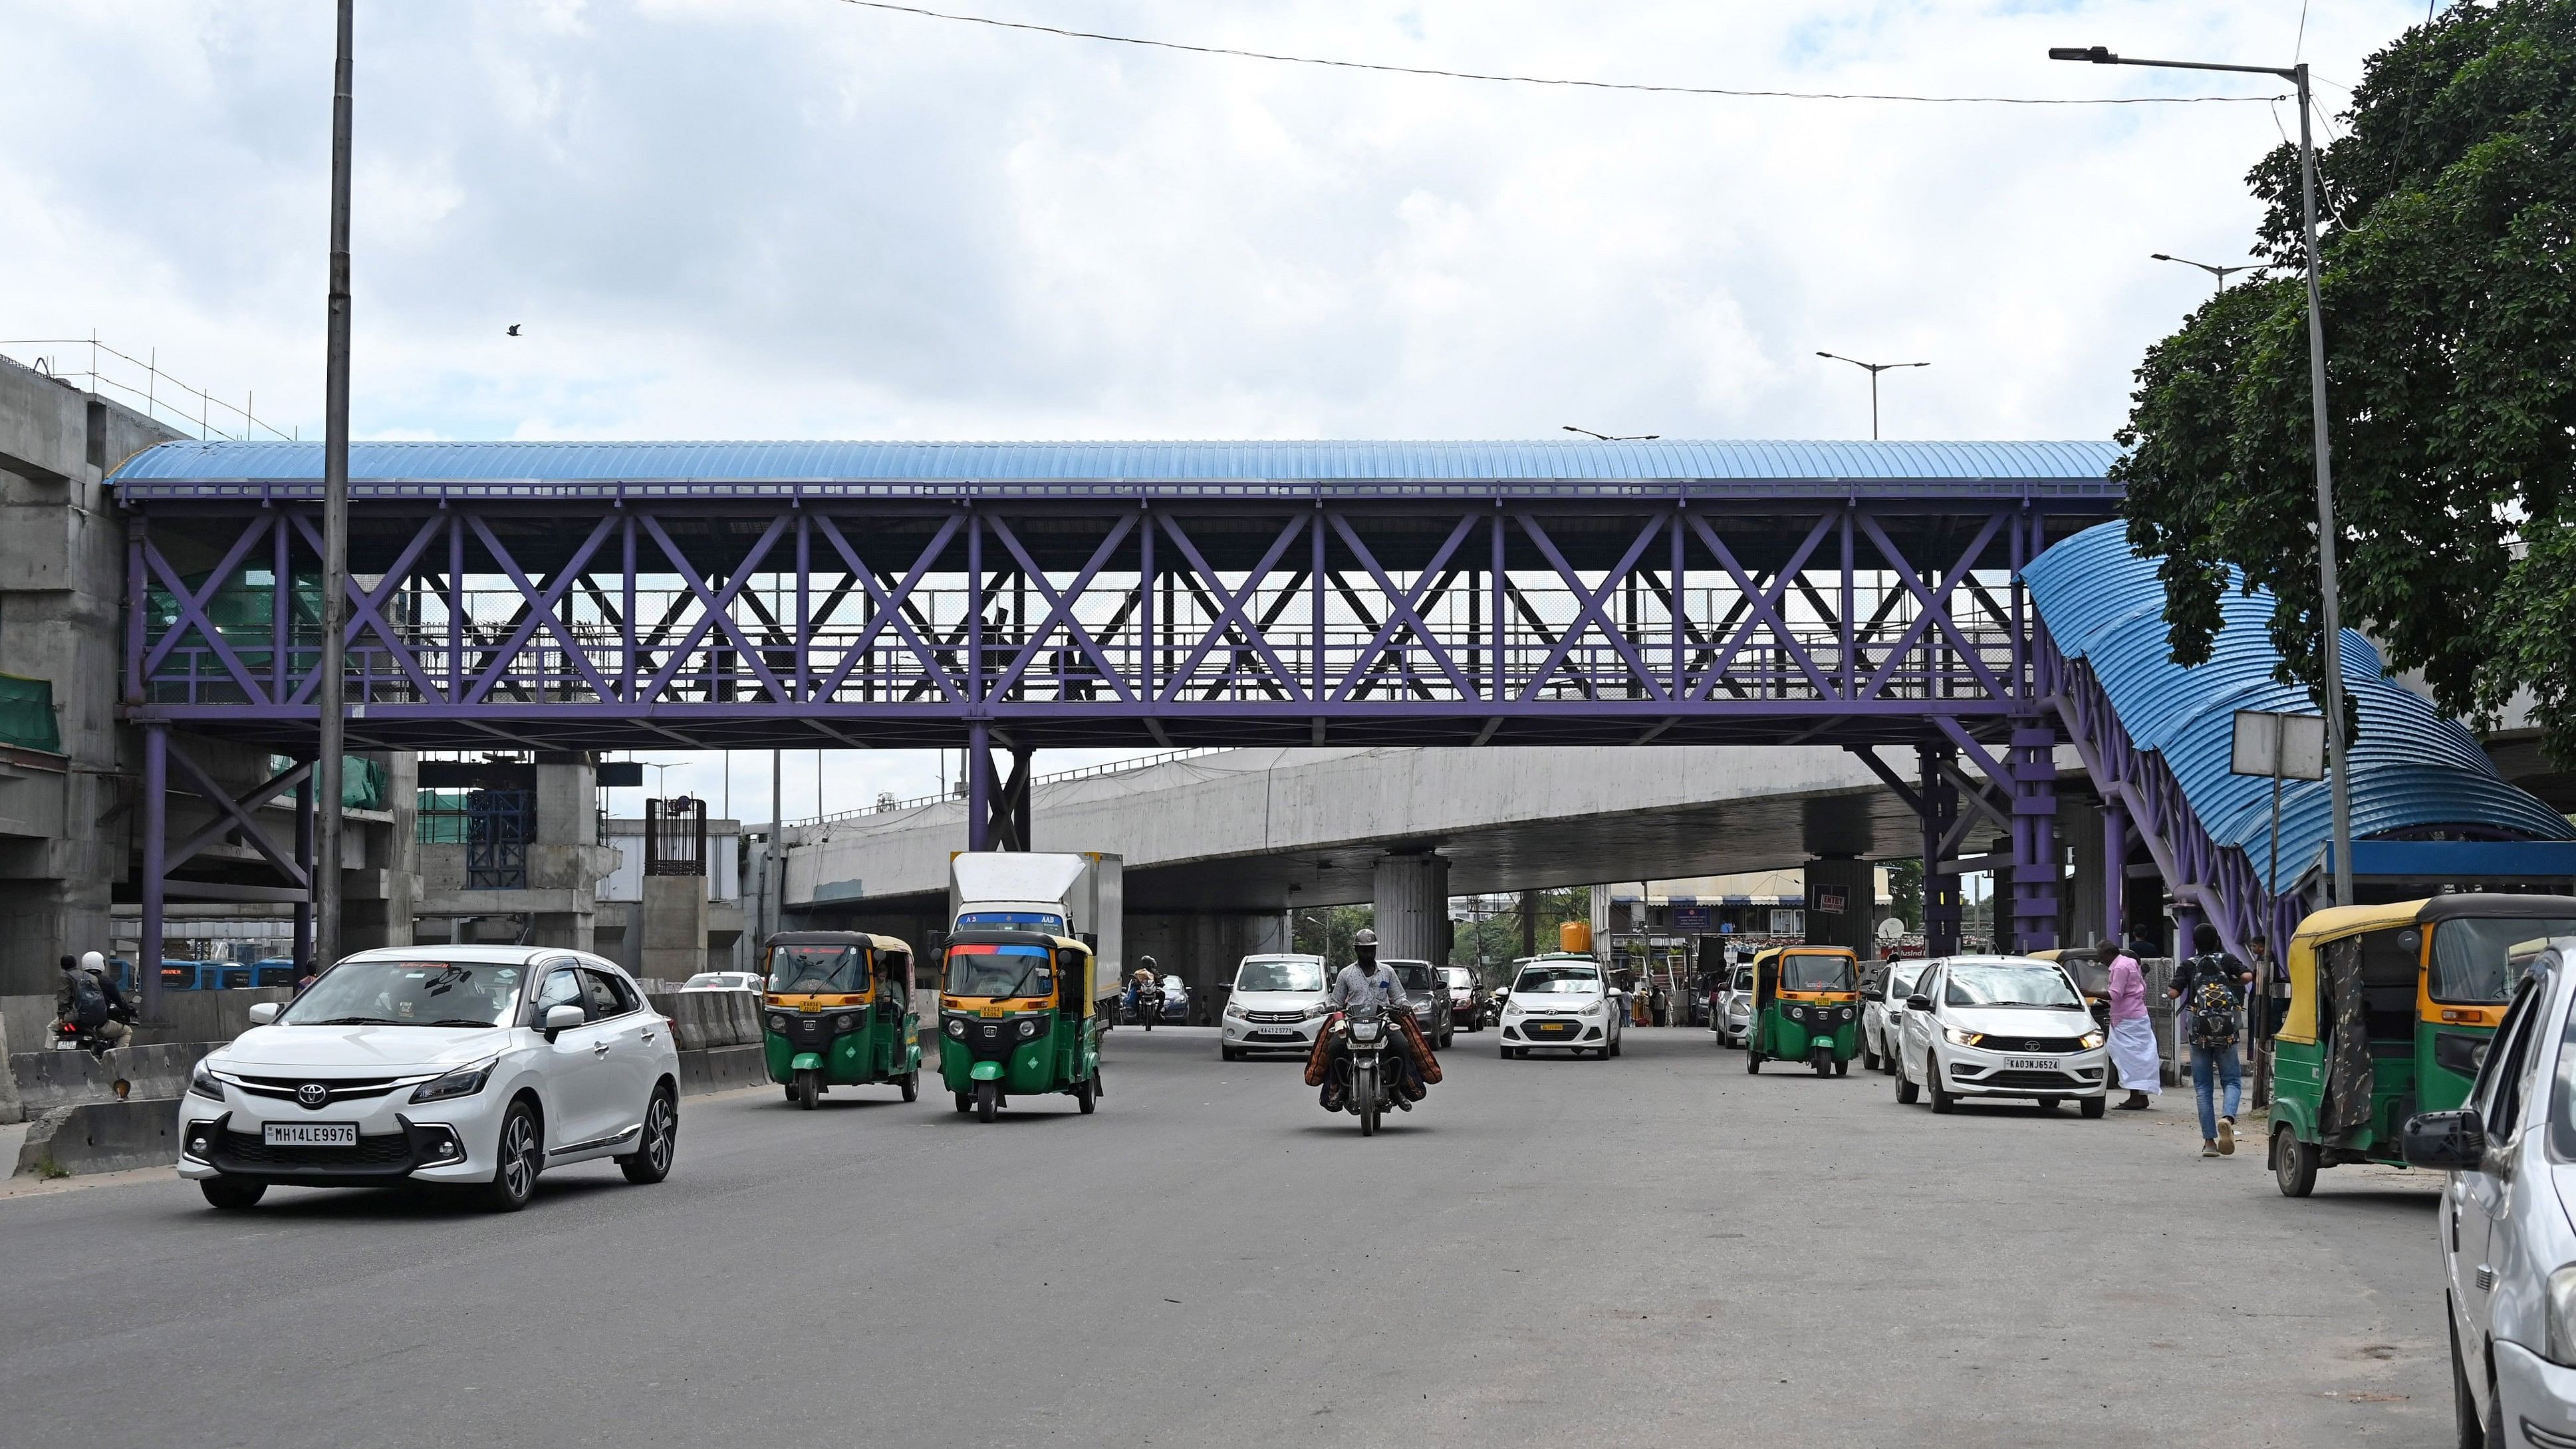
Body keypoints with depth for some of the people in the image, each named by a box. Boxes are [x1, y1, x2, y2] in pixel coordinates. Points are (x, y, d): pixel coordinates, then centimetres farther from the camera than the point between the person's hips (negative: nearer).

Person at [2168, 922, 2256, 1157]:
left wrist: (2187, 984, 13)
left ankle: (2209, 1140, 0)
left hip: (2199, 1035, 0)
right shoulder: (2227, 960, 4)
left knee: (2203, 1087, 6)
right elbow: (2247, 976, -11)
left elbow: (2174, 993, -9)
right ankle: (2227, 1118, -23)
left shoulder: (2188, 966, 3)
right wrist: (2232, 983, 10)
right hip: (2226, 1034, 0)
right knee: (2232, 1081, 8)